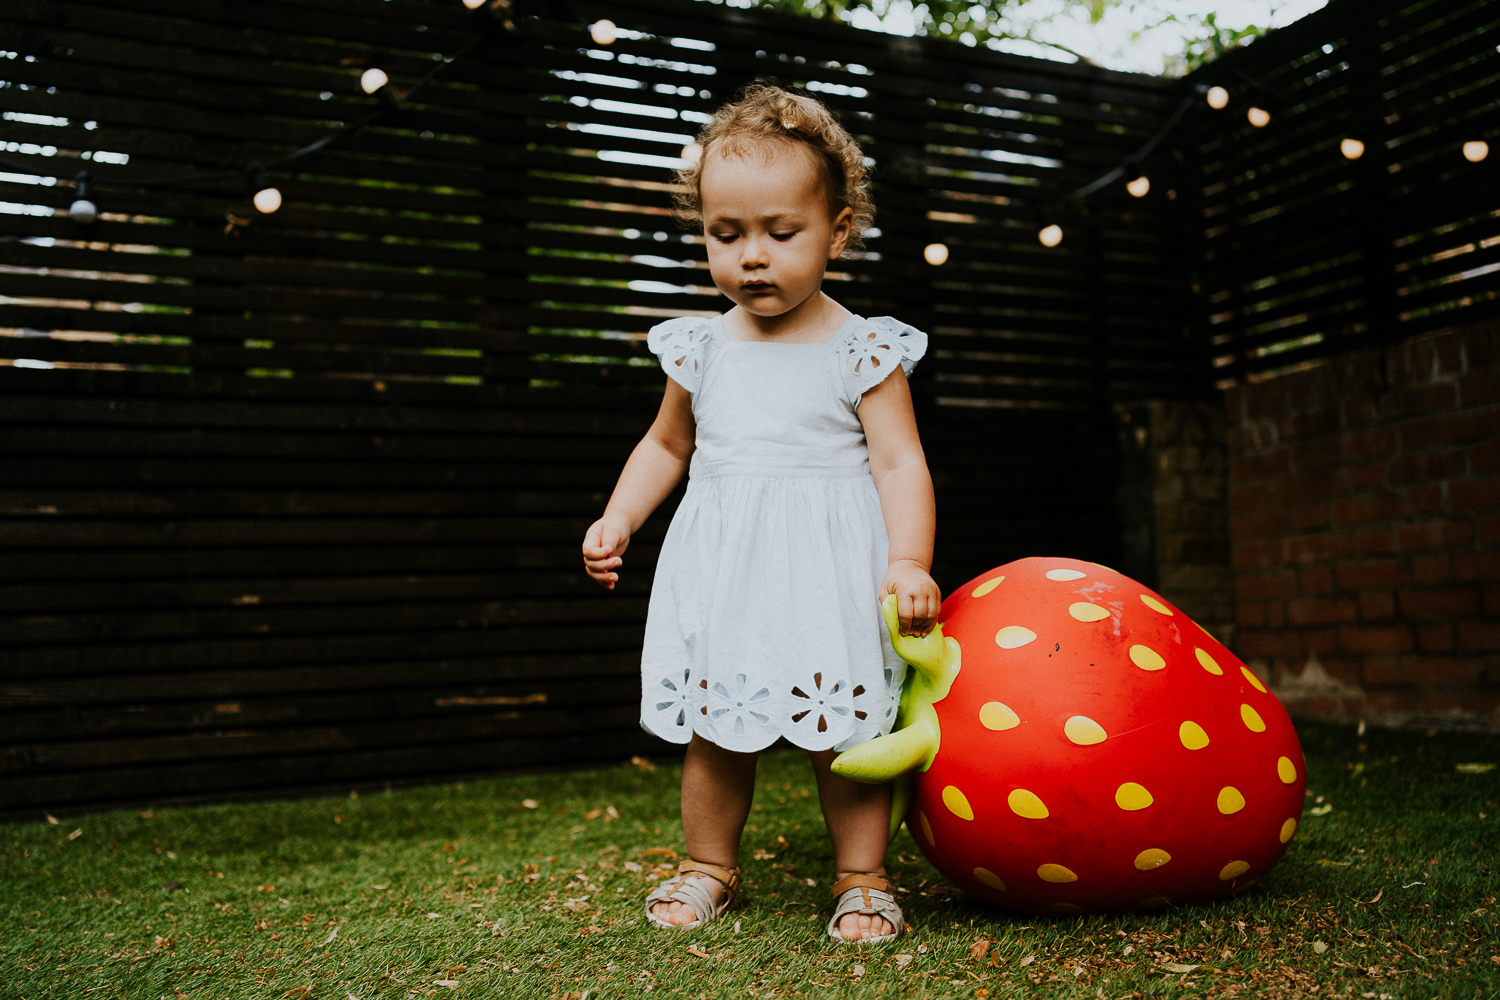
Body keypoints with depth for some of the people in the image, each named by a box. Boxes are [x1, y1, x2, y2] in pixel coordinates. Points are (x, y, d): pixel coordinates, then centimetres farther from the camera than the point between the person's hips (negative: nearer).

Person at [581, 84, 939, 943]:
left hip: (830, 574, -3)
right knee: (715, 732, 11)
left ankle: (862, 877, 22)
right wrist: (618, 521, 9)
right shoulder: (702, 349, 6)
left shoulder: (861, 351, -5)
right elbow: (668, 445, 20)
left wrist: (910, 562, -20)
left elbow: (900, 462, -7)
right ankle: (711, 864, 31)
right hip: (723, 573, 3)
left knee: (844, 732, 3)